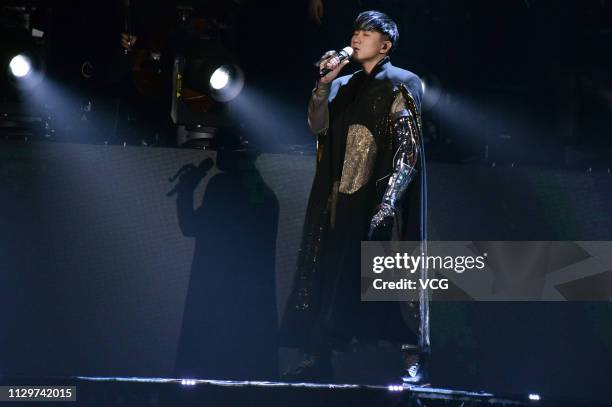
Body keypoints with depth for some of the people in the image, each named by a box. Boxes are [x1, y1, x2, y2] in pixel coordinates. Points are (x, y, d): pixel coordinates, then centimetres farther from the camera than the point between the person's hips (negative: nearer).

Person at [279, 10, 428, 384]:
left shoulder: (401, 85, 0)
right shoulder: (344, 87, 19)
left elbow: (408, 147, -8)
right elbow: (317, 126, 7)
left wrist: (390, 198, -19)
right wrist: (325, 82, -3)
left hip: (380, 197, -6)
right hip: (341, 198, 6)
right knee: (330, 275, 2)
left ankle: (415, 360, -14)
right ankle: (317, 357, 4)